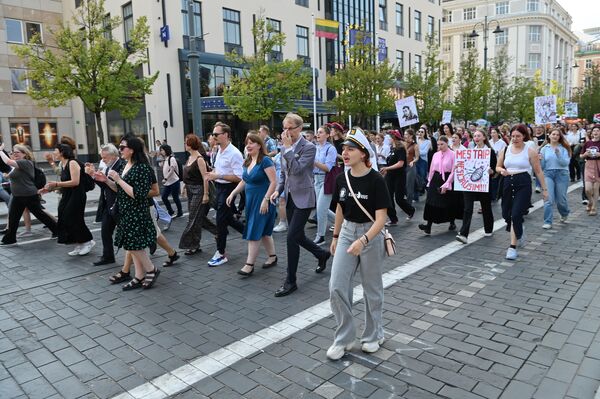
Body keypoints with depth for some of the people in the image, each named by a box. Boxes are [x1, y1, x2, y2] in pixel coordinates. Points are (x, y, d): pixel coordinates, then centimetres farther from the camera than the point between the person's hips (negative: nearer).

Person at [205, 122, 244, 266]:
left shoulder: (234, 154, -20)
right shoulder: (219, 150, 7)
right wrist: (212, 173, 0)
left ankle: (221, 254, 12)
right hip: (219, 187, 9)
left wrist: (218, 176, -27)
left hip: (228, 188, -9)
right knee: (227, 218, 18)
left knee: (221, 220, -2)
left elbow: (239, 177, -23)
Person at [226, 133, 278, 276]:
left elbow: (274, 182, -19)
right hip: (251, 201, 8)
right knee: (263, 231, 15)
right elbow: (244, 181, 19)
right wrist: (232, 194, 9)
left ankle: (249, 265, 2)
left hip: (262, 202, -8)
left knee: (254, 233, -5)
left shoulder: (265, 160, -15)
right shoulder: (247, 162, 10)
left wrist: (266, 200, -24)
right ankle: (273, 257, 29)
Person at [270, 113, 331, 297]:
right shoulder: (286, 147, 9)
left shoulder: (309, 147, -11)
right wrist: (278, 190, 4)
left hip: (303, 198, -8)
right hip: (290, 197, 8)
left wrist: (288, 147, -21)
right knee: (297, 235, 14)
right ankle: (322, 254, 41)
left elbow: (297, 169, -24)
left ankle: (290, 281, 2)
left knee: (292, 237, -10)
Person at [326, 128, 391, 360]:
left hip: (370, 235, -4)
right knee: (336, 287, -1)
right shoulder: (341, 179, -1)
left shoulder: (376, 181, -17)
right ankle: (343, 338, 17)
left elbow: (381, 218, -21)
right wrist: (335, 236, 17)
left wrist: (363, 240, -33)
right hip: (347, 232, 5)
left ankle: (374, 335, 33)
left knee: (372, 289, 11)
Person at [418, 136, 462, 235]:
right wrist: (429, 182, 13)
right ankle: (428, 226, -10)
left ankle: (452, 223, 32)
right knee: (432, 202, -6)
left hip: (448, 179, -4)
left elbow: (453, 171, -12)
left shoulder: (452, 155, -9)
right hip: (436, 180, 4)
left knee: (450, 203, 10)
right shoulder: (435, 155, 6)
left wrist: (446, 185, -16)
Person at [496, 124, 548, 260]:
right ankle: (518, 235, 42)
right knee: (506, 214, 11)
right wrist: (502, 171, -8)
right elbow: (498, 167, 16)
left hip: (523, 184, -4)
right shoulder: (505, 150, 8)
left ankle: (513, 247, -5)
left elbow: (538, 171, 3)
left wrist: (544, 189, 3)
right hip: (508, 183, 4)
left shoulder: (530, 152, -1)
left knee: (516, 215, -13)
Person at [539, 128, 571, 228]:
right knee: (548, 199, -10)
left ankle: (564, 213, 41)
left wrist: (558, 154, -21)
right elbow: (542, 166, 5)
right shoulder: (544, 148, 6)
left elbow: (566, 163, -9)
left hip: (562, 174, 0)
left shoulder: (564, 148, 3)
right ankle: (547, 222, -4)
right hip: (548, 174, 0)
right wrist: (540, 159, -15)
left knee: (561, 199, 9)